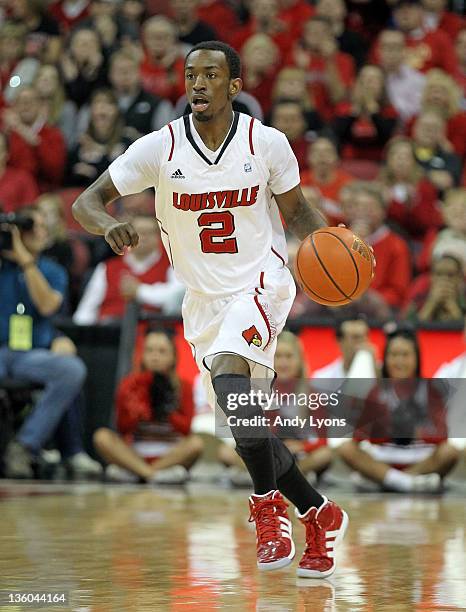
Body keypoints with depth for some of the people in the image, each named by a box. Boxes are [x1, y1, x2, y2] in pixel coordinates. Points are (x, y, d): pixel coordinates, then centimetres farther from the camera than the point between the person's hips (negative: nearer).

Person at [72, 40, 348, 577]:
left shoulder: (267, 143, -9)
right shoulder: (159, 148, -8)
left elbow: (296, 210, 7)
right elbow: (86, 202, -6)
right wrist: (109, 226, -29)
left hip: (259, 284, -4)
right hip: (203, 299, 4)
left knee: (229, 377, -31)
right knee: (246, 427, 7)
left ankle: (268, 505, -18)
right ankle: (319, 516, 27)